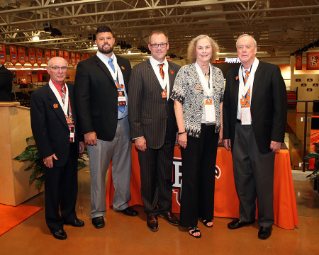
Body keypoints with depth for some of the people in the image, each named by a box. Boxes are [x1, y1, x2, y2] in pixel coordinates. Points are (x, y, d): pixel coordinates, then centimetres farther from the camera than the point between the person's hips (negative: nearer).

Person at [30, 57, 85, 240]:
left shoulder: (73, 90, 4)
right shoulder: (39, 95, -11)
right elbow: (38, 127, -12)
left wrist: (80, 139, 7)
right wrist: (46, 153, -14)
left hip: (72, 148, 5)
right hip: (54, 151, -5)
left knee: (71, 185, 19)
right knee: (53, 189, 11)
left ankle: (69, 215, 40)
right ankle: (55, 224, 30)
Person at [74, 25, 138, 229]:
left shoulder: (124, 64, 13)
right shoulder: (86, 66, -2)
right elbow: (82, 100, -6)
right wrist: (88, 130, -12)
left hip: (124, 125, 5)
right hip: (101, 127, -4)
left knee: (123, 168, 16)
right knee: (98, 173, 7)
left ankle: (121, 203, 36)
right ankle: (98, 212, 25)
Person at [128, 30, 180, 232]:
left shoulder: (176, 70, 7)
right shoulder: (139, 70, -4)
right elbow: (134, 104, -6)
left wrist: (180, 129, 3)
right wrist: (137, 134, -10)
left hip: (169, 132, 3)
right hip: (148, 131, -3)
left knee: (166, 173, 15)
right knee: (148, 175, 10)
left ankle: (166, 208, 35)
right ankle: (151, 212, 30)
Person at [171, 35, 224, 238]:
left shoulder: (218, 73, 9)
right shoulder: (185, 71, -5)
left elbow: (221, 101, 14)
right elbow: (178, 101, -7)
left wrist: (221, 127, 9)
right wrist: (182, 131, -12)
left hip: (212, 130, 5)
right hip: (193, 129, -5)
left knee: (208, 172, 13)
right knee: (191, 175, 2)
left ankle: (206, 213, 32)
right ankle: (190, 220, 17)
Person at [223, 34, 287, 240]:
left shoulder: (271, 71, -3)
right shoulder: (232, 75, 10)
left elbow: (280, 105, -6)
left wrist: (277, 136, -11)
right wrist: (227, 134, 9)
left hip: (261, 133, -4)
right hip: (239, 132, 4)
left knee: (263, 180, 5)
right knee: (242, 178, 14)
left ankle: (266, 222, 25)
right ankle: (246, 216, 33)